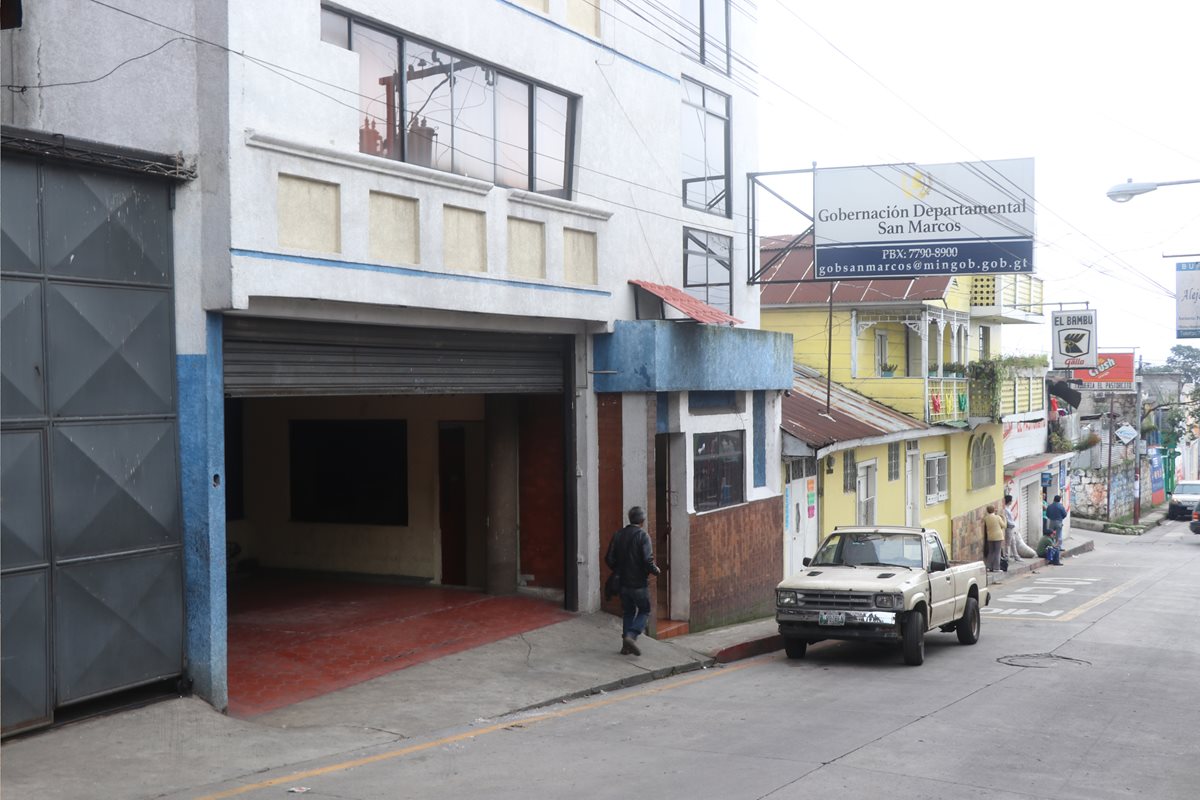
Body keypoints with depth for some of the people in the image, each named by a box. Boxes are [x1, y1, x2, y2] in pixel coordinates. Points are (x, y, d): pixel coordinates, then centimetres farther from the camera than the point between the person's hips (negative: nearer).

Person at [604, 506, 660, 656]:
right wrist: (655, 570, -3)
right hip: (639, 583, -5)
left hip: (623, 582, 5)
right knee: (644, 611, 10)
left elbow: (609, 559, 3)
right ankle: (631, 636, -10)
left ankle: (626, 645, 16)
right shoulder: (643, 536, -15)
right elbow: (648, 560, -22)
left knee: (627, 612, 17)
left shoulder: (618, 535, 2)